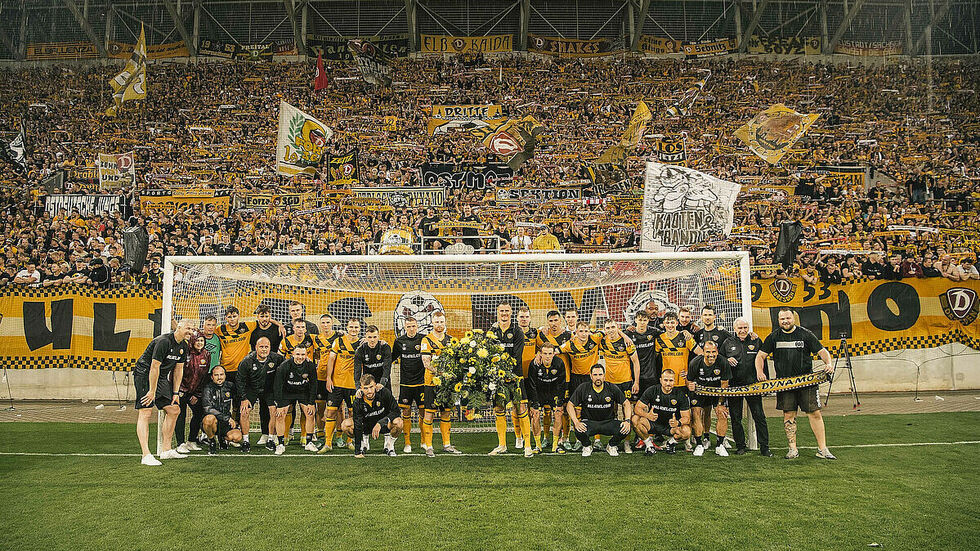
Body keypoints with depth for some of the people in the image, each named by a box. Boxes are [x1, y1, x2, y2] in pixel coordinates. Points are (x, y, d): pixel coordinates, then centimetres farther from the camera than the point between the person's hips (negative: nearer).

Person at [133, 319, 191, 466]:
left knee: (174, 410, 7)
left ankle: (166, 450, 15)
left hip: (161, 377, 9)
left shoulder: (183, 346, 5)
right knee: (145, 413, -15)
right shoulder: (163, 341, -23)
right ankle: (146, 455, -19)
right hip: (144, 375, -9)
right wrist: (152, 391, -20)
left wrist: (175, 392, 7)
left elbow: (178, 369, 11)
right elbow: (154, 367, -23)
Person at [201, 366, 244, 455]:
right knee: (210, 418, -38)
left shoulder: (229, 387, 2)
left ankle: (222, 438, 15)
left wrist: (234, 421, 9)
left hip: (226, 423, 3)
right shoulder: (208, 388, -9)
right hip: (213, 421, -3)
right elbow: (208, 409, -22)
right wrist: (227, 418, -26)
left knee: (237, 437, -23)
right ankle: (211, 441, -7)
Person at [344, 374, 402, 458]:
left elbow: (395, 411, -23)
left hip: (384, 424, -1)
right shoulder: (358, 401, -23)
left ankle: (389, 446, -5)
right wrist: (358, 451, -28)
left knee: (398, 422, -33)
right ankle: (363, 443, 5)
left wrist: (380, 424, -36)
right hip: (366, 424, 1)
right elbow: (357, 426, -25)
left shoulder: (384, 392, -25)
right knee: (345, 425, -22)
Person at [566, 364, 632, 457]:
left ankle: (611, 446, 8)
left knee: (625, 429, -27)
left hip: (608, 421, 1)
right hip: (589, 421, -1)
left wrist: (627, 421, -13)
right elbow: (570, 405, -3)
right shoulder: (583, 388, -6)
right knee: (579, 431, -35)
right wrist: (576, 422, -18)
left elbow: (626, 403, 3)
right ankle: (587, 447, 4)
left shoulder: (612, 388, -3)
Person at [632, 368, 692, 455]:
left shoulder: (680, 394, -10)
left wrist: (678, 423, -35)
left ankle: (671, 442, 5)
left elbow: (686, 417, -12)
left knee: (686, 432, -30)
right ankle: (648, 443, -2)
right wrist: (647, 415, -33)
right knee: (635, 419, -27)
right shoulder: (652, 391, -10)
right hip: (653, 424, 0)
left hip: (671, 426, 0)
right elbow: (638, 408, -11)